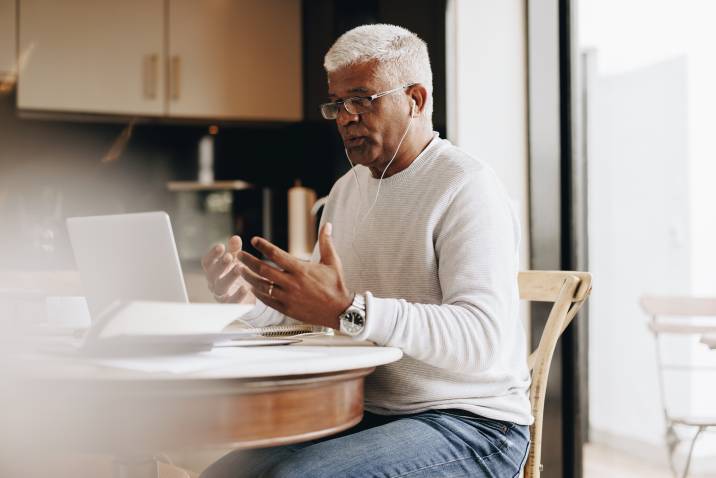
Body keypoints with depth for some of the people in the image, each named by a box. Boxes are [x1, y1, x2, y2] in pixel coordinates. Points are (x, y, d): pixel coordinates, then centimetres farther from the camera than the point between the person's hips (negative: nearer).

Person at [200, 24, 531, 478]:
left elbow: (483, 338, -26)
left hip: (468, 424, -7)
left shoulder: (466, 186, -13)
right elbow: (313, 312, 18)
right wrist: (252, 298, -4)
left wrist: (347, 310, -34)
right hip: (368, 416, 7)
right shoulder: (347, 189, 15)